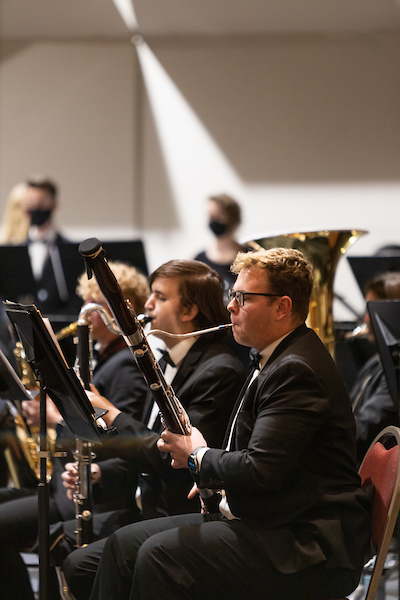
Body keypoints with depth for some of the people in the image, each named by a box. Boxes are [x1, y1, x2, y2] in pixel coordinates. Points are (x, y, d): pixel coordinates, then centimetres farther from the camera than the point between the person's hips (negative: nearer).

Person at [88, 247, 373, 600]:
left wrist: (197, 457, -8)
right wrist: (213, 478, 6)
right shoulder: (280, 360, 16)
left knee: (160, 556, -23)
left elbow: (260, 471, -26)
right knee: (125, 544, 6)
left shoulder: (298, 370, -18)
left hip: (310, 550, -11)